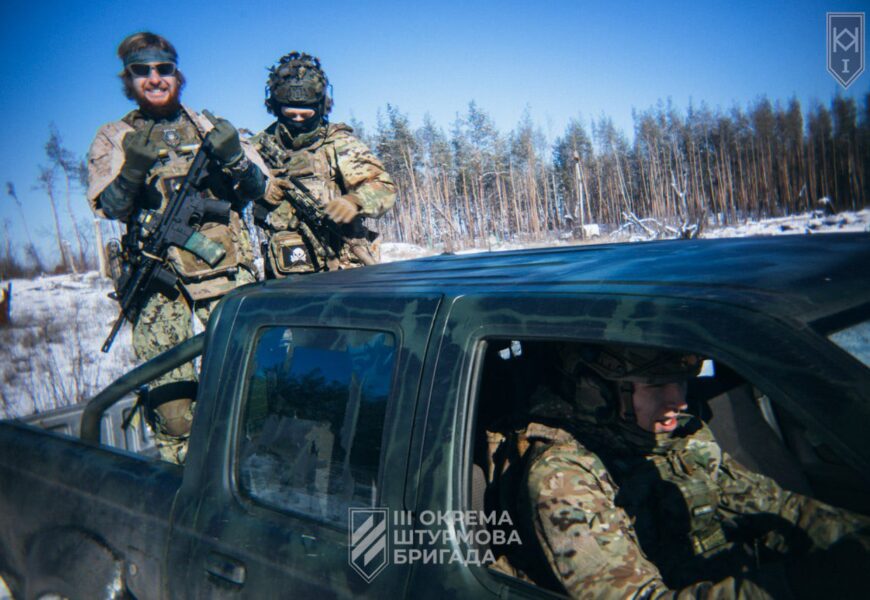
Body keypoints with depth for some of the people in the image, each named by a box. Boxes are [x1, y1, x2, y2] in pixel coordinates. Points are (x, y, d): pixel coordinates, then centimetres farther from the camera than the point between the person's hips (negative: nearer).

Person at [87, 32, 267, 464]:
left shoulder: (208, 128, 17)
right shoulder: (112, 139, 14)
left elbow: (257, 188, 10)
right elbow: (110, 206, -1)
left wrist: (234, 158, -11)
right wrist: (133, 168, -20)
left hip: (226, 270, 1)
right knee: (169, 393, -3)